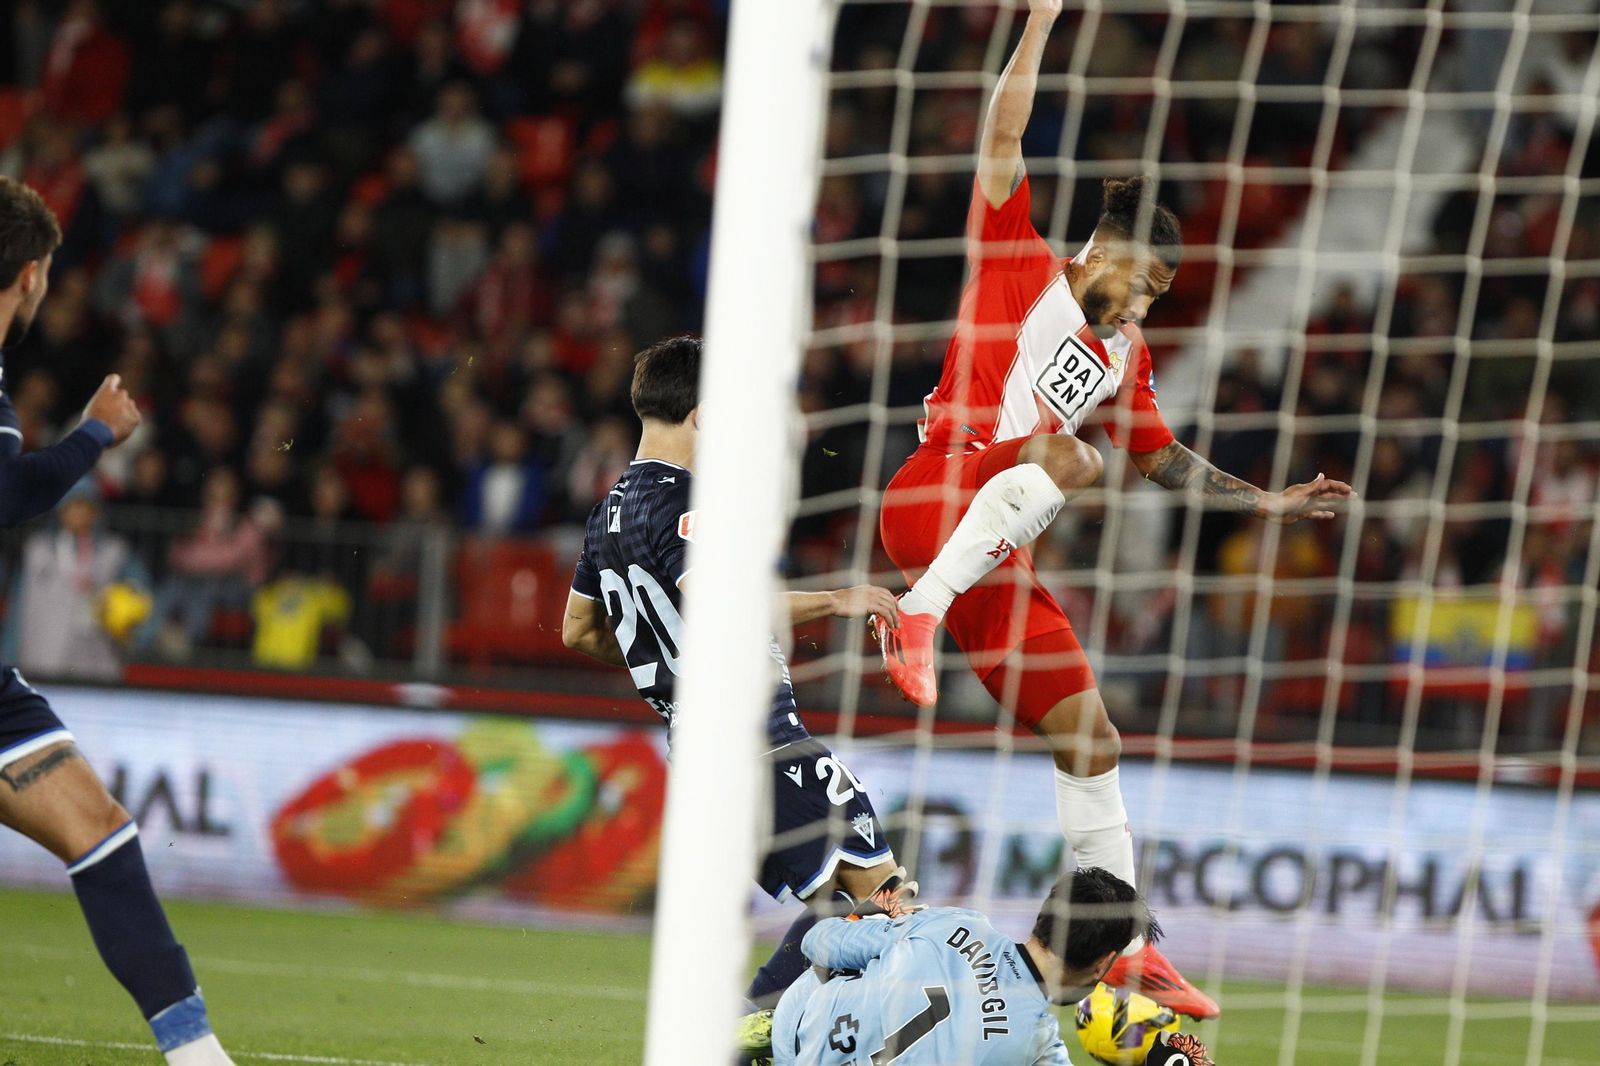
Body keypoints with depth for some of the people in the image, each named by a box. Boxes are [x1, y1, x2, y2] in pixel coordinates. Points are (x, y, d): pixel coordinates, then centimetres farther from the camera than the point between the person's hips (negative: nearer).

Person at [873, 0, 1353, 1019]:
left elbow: (1168, 461, 34)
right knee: (1067, 454, -36)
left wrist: (1271, 503, 27)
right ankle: (919, 612, -43)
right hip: (934, 496, -7)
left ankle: (1128, 945, 10)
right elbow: (1002, 143, -6)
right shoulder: (1020, 263, 4)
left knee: (1091, 739, 4)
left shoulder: (1125, 357, 23)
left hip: (996, 557, 7)